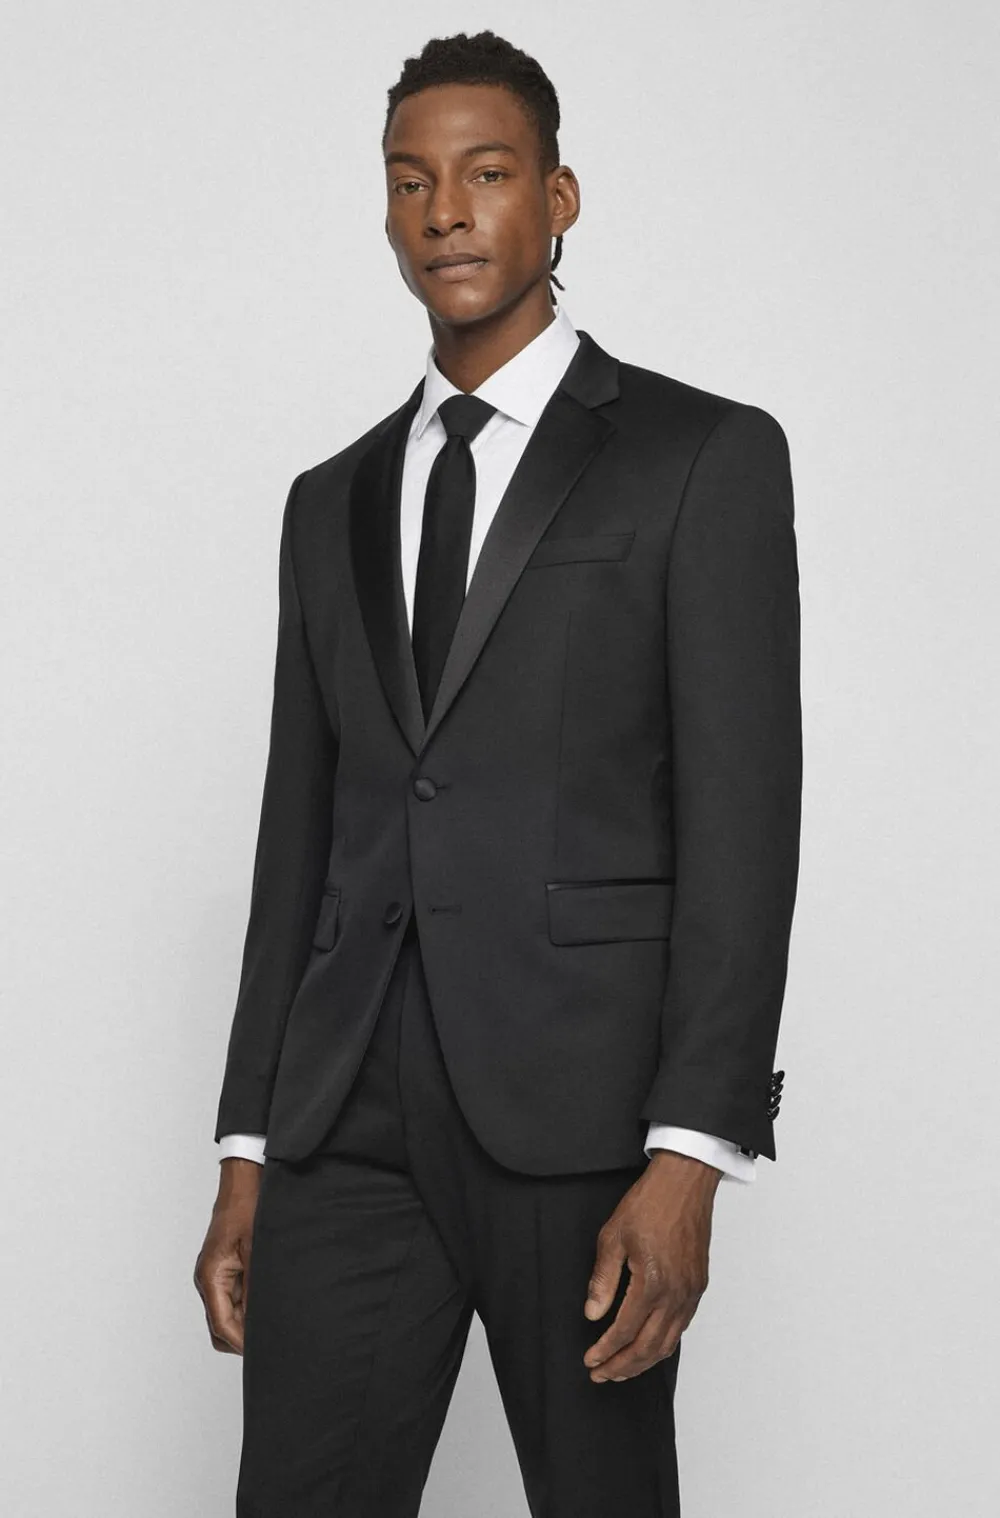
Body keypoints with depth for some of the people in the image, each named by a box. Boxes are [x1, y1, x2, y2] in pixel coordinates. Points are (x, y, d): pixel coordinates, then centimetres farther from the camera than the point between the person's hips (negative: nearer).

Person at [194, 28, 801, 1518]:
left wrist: (688, 1157, -15)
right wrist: (247, 1153, 11)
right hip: (349, 1116, 4)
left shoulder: (704, 457, 2)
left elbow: (742, 818, -6)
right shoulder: (334, 502, 18)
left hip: (581, 1104, -4)